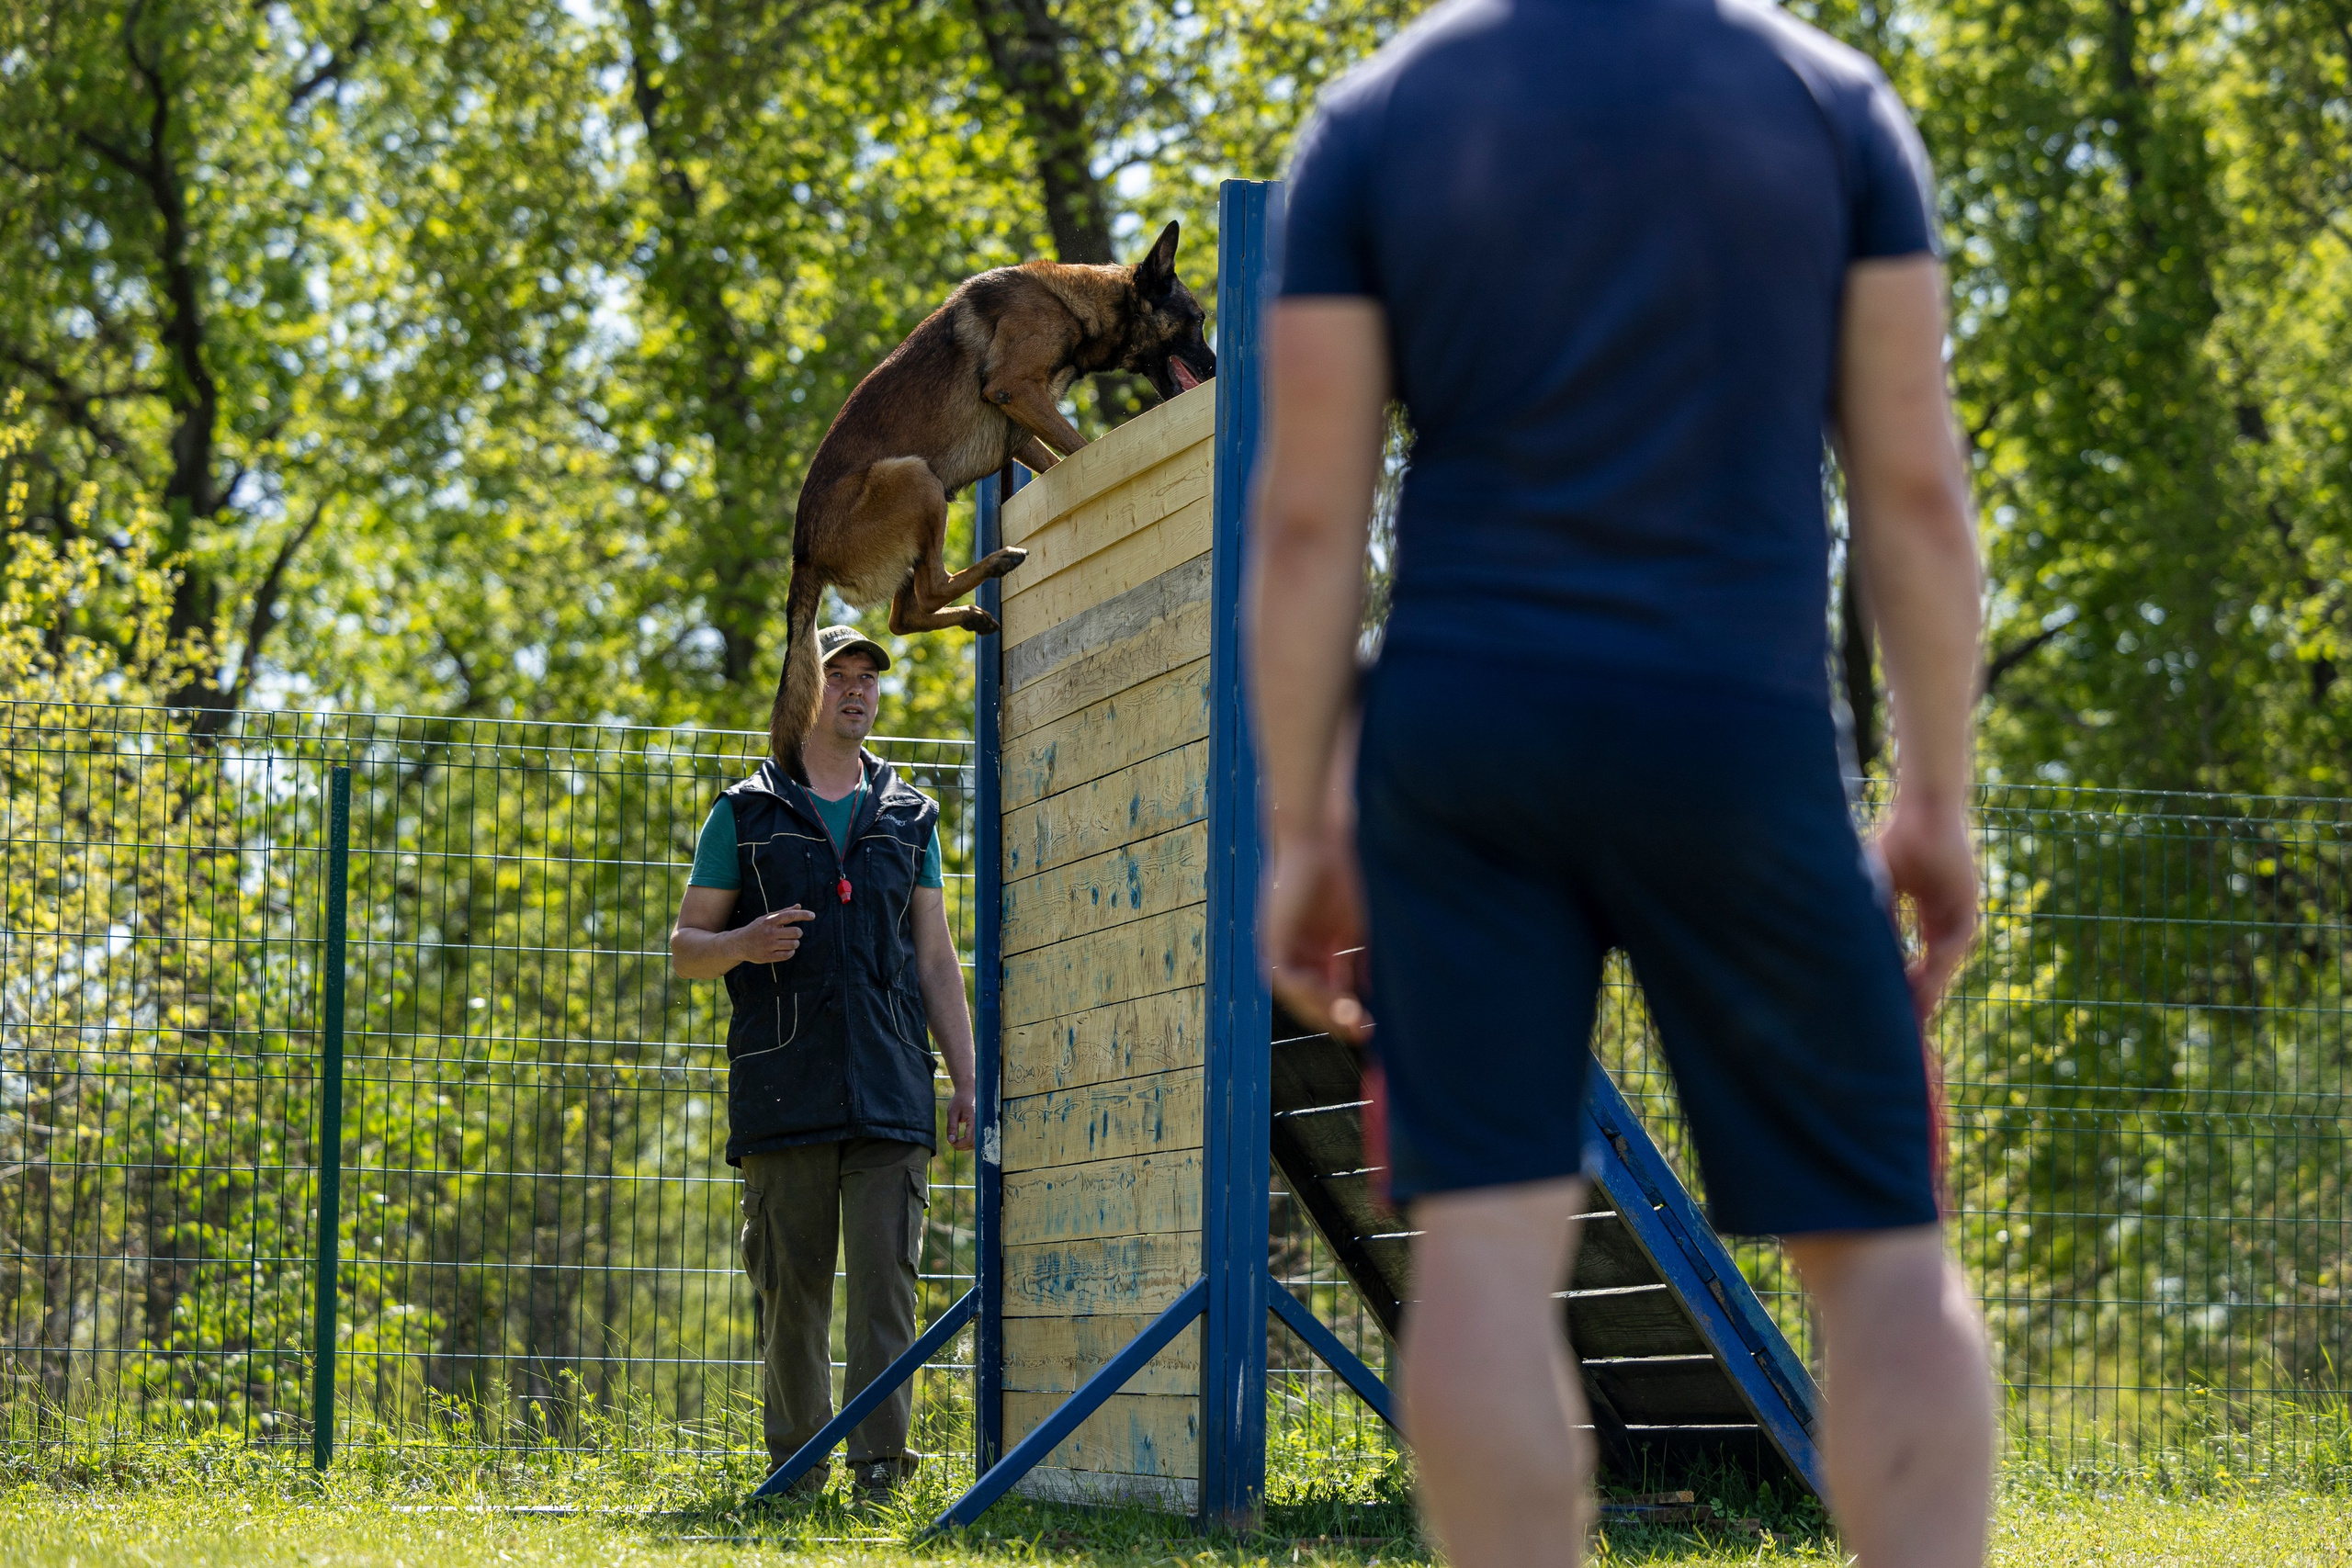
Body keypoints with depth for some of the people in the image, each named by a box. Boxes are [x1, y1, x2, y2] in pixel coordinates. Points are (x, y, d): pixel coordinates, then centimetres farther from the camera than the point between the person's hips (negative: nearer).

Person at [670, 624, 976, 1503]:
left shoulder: (910, 818, 17)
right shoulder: (746, 814, 10)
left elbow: (937, 961, 16)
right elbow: (685, 948, 10)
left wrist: (966, 1081, 7)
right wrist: (746, 944, -13)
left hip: (890, 1092, 1)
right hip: (783, 1091, -1)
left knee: (887, 1276, -8)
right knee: (790, 1287, 1)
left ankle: (879, 1463, -11)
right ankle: (795, 1470, 7)